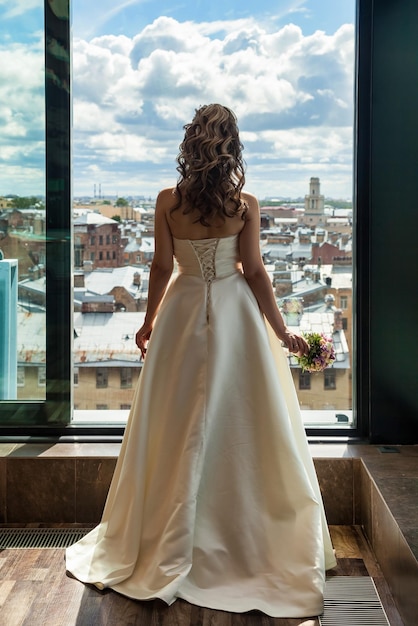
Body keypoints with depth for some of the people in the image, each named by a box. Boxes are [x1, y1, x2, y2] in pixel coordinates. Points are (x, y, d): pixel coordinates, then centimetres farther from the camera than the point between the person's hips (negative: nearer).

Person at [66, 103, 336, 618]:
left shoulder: (168, 201, -6)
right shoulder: (245, 204, -9)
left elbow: (162, 267, -2)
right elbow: (255, 272, -7)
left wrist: (148, 322, 11)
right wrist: (281, 330, 2)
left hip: (184, 313, 1)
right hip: (235, 313, -1)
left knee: (179, 432, 11)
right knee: (240, 427, 9)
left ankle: (168, 549, 22)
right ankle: (247, 540, 19)